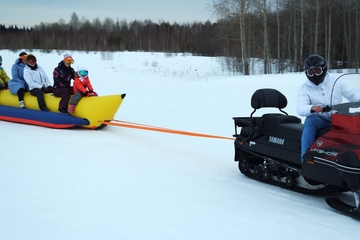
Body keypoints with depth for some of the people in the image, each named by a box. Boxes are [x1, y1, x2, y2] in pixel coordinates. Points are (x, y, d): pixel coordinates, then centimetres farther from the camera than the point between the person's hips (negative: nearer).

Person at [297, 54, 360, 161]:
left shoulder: (335, 81, 4)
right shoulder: (304, 88, 1)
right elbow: (300, 108, -13)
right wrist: (312, 108, -36)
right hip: (320, 120, -1)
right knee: (310, 120, -33)